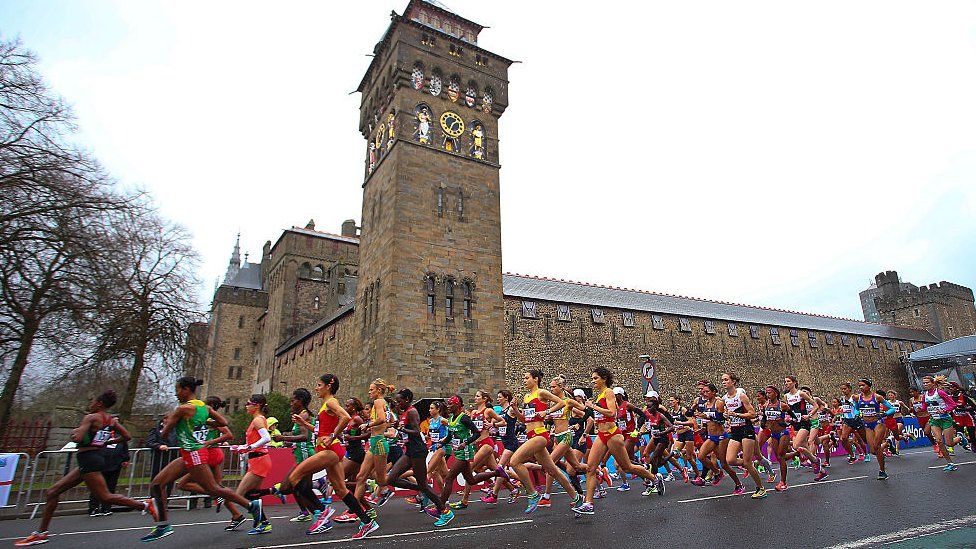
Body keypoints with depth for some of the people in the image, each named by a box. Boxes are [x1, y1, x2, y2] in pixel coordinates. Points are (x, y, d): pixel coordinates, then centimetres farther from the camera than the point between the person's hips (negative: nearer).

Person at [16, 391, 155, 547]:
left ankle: (145, 505, -11)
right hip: (97, 457, 10)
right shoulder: (111, 420, 10)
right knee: (52, 492, 17)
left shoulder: (91, 417, -13)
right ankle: (41, 533, 23)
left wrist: (74, 431, -2)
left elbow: (77, 438, -23)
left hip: (88, 459, -10)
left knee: (104, 497, -8)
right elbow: (126, 436, 10)